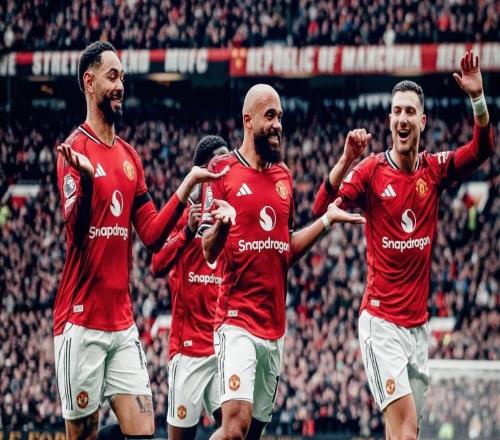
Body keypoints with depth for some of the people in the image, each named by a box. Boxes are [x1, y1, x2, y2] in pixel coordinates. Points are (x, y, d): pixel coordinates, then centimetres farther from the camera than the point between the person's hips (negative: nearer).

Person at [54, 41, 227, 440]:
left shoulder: (130, 156, 15)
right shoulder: (75, 149, -7)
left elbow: (152, 235, 14)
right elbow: (75, 226, -21)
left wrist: (188, 185, 3)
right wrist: (85, 179, -40)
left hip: (123, 321, 7)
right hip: (81, 321, -7)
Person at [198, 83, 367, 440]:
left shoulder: (285, 177, 14)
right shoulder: (223, 170, -5)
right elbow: (209, 252, -7)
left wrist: (327, 221, 10)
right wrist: (220, 225, -28)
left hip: (274, 326, 7)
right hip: (237, 320, -6)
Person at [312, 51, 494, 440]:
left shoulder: (435, 169, 6)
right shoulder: (372, 170, -6)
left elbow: (482, 149, -8)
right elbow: (321, 210, -17)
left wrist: (478, 99, -24)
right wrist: (346, 161, -33)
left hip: (419, 324, 5)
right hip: (382, 322, -5)